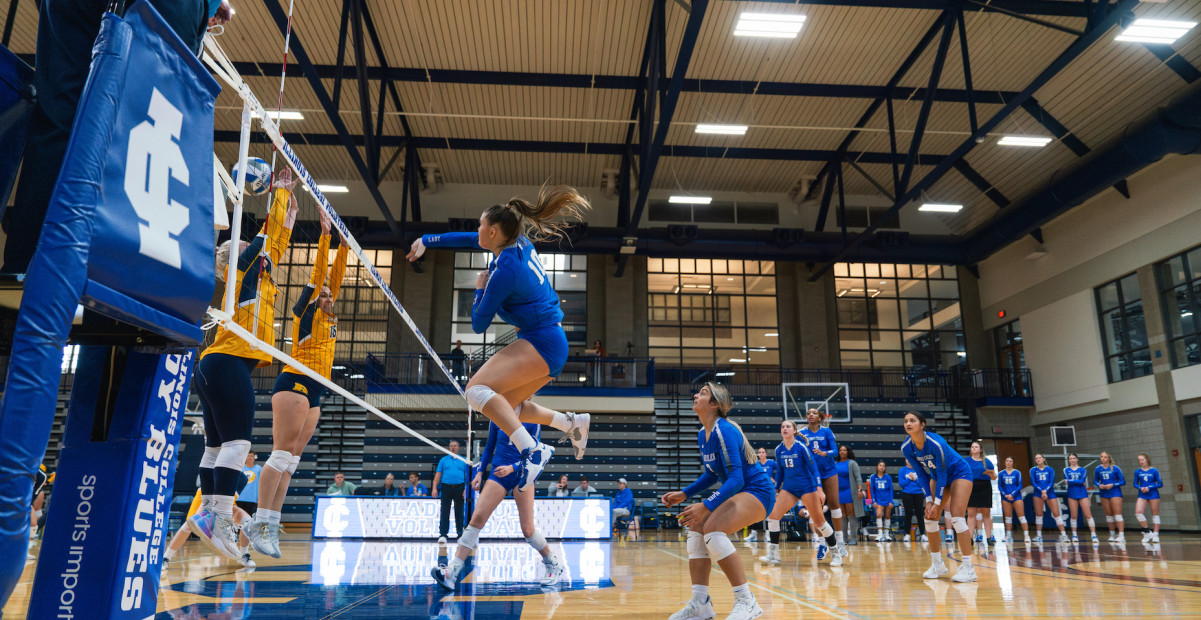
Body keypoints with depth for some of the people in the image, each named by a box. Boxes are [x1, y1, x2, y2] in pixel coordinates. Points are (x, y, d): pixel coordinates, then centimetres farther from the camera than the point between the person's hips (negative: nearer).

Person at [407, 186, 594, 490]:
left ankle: (532, 449, -34)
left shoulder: (505, 270, -18)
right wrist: (426, 240, 30)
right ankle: (571, 423, 24)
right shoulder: (519, 241, 7)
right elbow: (469, 239, 26)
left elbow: (479, 325, -9)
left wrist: (479, 289, 6)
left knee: (477, 389, -25)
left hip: (541, 344, -10)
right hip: (553, 342, 10)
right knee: (504, 407, 21)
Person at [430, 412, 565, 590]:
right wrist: (480, 472, 8)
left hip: (522, 475, -2)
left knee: (527, 529, -4)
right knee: (477, 518, -12)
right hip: (497, 474, 3)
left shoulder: (532, 422, -4)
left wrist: (512, 468, -22)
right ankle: (452, 571, -13)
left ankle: (554, 564, 19)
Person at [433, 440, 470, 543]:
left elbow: (467, 476, 6)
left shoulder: (463, 461, 10)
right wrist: (435, 488, -3)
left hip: (459, 488, 0)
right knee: (444, 511, -4)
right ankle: (443, 534, -5)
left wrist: (466, 489, -5)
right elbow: (438, 475, 6)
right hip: (446, 487, 0)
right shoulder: (444, 460, 11)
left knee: (459, 511, 5)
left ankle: (460, 533, 13)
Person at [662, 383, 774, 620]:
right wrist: (684, 494, 8)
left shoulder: (724, 430, -22)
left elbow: (736, 479, -29)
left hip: (757, 492, -10)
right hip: (737, 492, 10)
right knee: (696, 528, -3)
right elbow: (711, 475, 18)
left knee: (713, 529, -28)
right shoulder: (703, 435, 6)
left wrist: (705, 506, -35)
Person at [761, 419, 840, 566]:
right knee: (773, 515, -12)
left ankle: (836, 552, 16)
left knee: (819, 521, -3)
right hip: (788, 488, 4)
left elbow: (813, 468, -10)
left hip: (807, 487, -4)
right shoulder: (778, 450, 1)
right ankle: (773, 554, -5)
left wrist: (819, 490, -16)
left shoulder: (801, 447, -12)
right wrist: (775, 491, 15)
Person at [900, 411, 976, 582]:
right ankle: (937, 565, 9)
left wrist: (937, 503, -24)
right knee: (929, 517, -2)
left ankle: (968, 567, -15)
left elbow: (942, 473, -26)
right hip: (938, 477, 6)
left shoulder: (936, 443, -33)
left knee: (957, 516, -19)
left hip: (959, 473, -6)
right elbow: (921, 474, -6)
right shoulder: (906, 448, -16)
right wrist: (929, 500, -11)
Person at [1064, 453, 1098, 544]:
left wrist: (1071, 481, -10)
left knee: (1088, 515, -6)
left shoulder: (1083, 470, 7)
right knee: (1074, 516, 2)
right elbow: (1067, 481, -5)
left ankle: (1094, 535, -3)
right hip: (1072, 494, 1)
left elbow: (1082, 481, -9)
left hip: (1082, 494, -1)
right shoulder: (1066, 470, 9)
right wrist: (1079, 482, -11)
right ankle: (1074, 535, 12)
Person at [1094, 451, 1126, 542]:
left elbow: (1123, 482, -4)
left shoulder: (1115, 468, -6)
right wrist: (1099, 485, -7)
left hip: (1115, 493, -4)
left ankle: (1121, 536, -13)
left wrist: (1112, 485, -17)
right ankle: (1112, 535, 19)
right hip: (1104, 493, 4)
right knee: (1109, 515, 9)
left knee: (1118, 514, -10)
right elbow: (1095, 480, 14)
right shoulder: (1097, 469, 4)